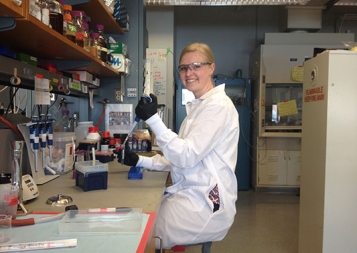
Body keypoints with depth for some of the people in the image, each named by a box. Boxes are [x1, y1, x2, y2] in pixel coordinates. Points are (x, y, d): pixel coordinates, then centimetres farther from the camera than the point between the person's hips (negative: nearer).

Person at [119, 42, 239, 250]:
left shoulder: (218, 105, -15)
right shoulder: (199, 105, 14)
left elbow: (187, 156, -22)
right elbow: (181, 157, 13)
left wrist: (153, 119, -24)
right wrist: (140, 161, 6)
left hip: (206, 205, -9)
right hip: (194, 197, 9)